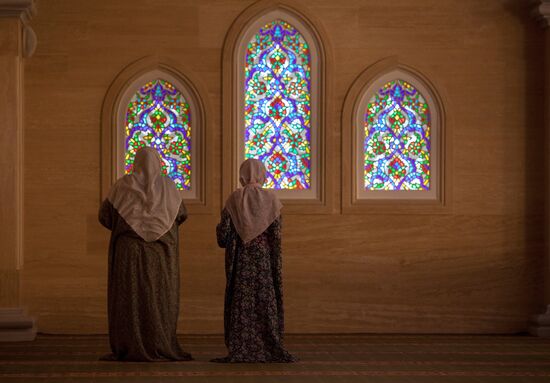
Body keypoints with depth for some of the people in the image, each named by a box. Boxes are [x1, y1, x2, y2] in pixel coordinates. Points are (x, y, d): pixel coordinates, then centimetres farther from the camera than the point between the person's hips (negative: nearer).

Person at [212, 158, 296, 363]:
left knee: (240, 303, 4)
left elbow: (223, 235, -6)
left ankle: (239, 351, -1)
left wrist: (219, 228, 17)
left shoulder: (234, 199, -3)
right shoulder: (270, 199, -2)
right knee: (266, 301, 6)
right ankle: (271, 350, 3)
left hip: (240, 261, 0)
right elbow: (276, 235, -5)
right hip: (264, 259, 0)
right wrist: (276, 266, 1)